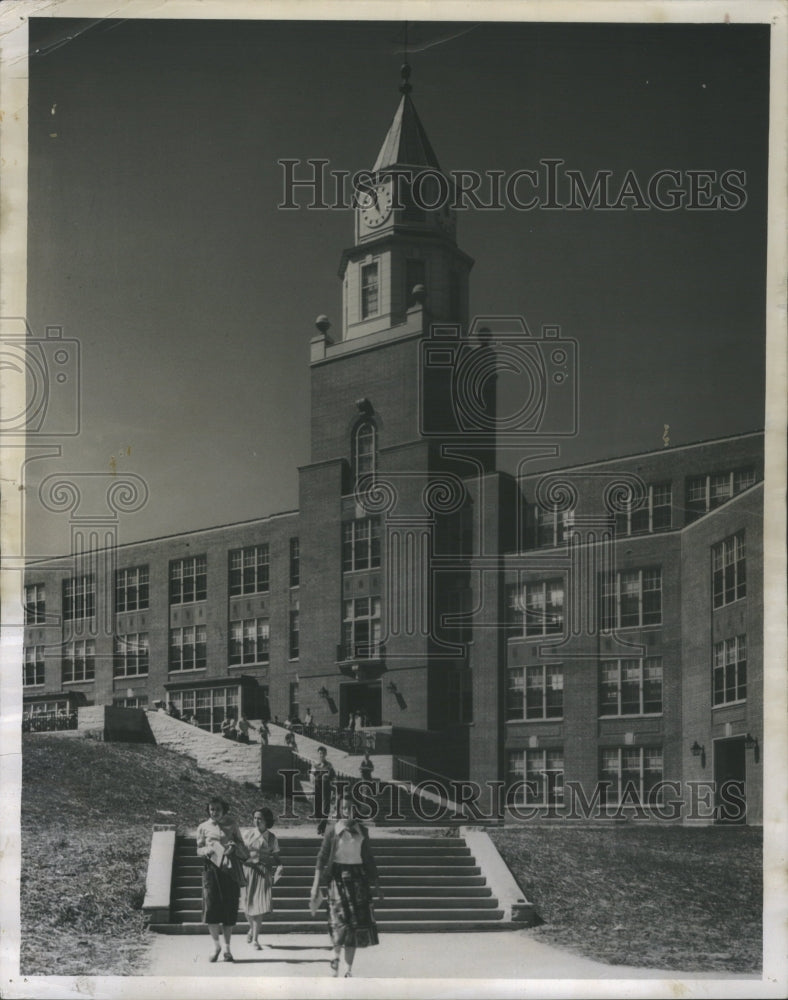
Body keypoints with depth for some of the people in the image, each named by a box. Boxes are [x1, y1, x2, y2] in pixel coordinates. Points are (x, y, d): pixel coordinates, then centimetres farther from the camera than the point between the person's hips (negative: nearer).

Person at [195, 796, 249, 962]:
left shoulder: (231, 824, 8)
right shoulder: (203, 827, 8)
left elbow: (241, 844, 15)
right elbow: (199, 849, 12)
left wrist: (234, 846, -8)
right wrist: (206, 850, -10)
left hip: (230, 869, 0)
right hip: (211, 868, 0)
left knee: (229, 909, 0)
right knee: (211, 908, -10)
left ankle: (227, 948, 13)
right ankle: (216, 945, 8)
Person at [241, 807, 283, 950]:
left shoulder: (271, 838, 3)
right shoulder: (248, 835, 4)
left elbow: (276, 857, 6)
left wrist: (279, 866, -12)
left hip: (264, 872, -1)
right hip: (249, 871, 1)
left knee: (260, 905, -9)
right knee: (248, 903, 4)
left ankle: (255, 939, 0)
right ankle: (252, 928, 36)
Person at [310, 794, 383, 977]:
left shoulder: (362, 830, 9)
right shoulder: (333, 829, -1)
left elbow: (368, 858, 16)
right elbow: (322, 856, -4)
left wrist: (375, 884, 15)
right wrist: (316, 884, -11)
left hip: (358, 876, 3)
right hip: (338, 875, -3)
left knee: (357, 922, 1)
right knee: (341, 920, -15)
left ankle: (349, 969, 9)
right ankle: (336, 956, 11)